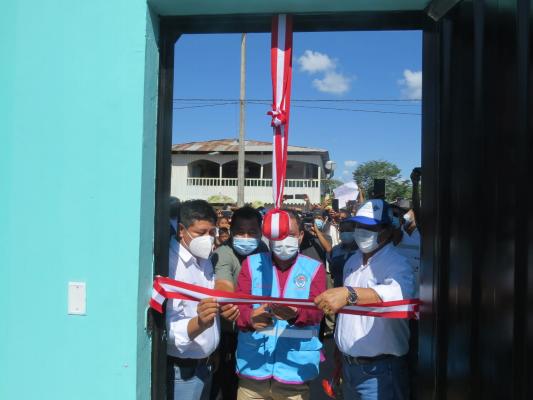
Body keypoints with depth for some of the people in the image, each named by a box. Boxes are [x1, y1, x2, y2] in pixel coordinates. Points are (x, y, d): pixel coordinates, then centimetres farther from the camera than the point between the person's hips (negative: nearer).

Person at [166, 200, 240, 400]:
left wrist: (221, 308, -4)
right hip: (182, 370, -8)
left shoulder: (205, 260, 8)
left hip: (205, 364, 8)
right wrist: (199, 323, -44)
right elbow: (169, 327, -26)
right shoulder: (170, 264, -19)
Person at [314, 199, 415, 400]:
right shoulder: (352, 261, 9)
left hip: (379, 370, -7)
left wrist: (349, 294, -50)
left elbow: (400, 294, -40)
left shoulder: (396, 264, -17)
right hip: (348, 364, 7)